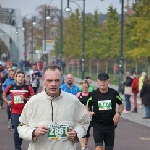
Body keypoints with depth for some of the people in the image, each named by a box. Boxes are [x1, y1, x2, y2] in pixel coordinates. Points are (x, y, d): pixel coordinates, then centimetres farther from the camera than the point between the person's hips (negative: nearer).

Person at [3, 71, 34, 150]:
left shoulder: (28, 87, -3)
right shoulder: (11, 87, 2)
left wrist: (25, 99, -18)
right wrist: (7, 101, 0)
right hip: (15, 112, 0)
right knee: (17, 129, -9)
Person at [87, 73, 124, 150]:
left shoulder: (114, 93, -1)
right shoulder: (93, 94, -3)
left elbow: (121, 104, 13)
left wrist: (118, 113, -6)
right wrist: (88, 113, -15)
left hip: (110, 125, 2)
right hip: (97, 125, -2)